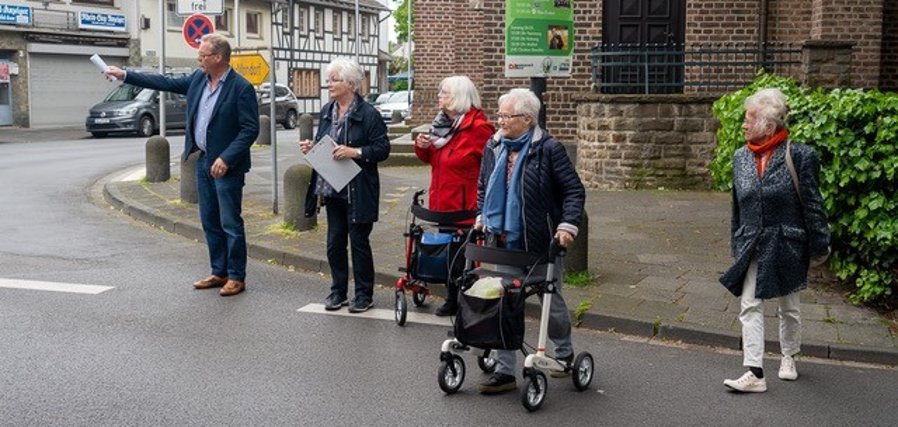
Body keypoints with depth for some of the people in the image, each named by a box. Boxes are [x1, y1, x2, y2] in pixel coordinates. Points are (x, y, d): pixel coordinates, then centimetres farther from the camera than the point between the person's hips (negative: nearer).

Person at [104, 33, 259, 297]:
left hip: (226, 166, -8)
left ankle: (236, 277, 9)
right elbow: (167, 83, 15)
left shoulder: (241, 88, -15)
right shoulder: (199, 78, 7)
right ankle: (219, 273, 23)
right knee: (210, 222, 13)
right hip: (203, 161, 8)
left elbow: (250, 129, -17)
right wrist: (125, 76, 14)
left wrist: (226, 159, -22)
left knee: (230, 224, -1)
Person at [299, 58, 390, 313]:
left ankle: (364, 294, 15)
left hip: (358, 191, -6)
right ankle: (338, 291, 25)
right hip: (333, 189, 6)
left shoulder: (368, 115, -11)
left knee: (359, 242, 2)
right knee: (334, 242, 11)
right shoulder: (326, 112, 9)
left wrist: (355, 152, -25)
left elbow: (382, 149, -13)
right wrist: (311, 148, -1)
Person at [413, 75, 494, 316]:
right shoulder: (442, 123, 11)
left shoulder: (477, 127, -14)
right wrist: (423, 147, 0)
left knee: (462, 257, -1)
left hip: (465, 207, -8)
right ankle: (452, 300, 28)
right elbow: (430, 159, 23)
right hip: (442, 204, 8)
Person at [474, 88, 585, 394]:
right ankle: (505, 371, 11)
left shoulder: (548, 149, -12)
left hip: (541, 243, -4)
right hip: (505, 243, 4)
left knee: (551, 302, 13)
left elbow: (574, 190, -10)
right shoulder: (493, 147, 4)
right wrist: (482, 216, 7)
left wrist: (568, 225, -20)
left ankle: (564, 354, 39)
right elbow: (483, 187, 18)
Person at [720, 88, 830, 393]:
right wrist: (737, 244, 14)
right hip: (753, 247, 3)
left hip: (787, 245, -3)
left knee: (789, 307, 15)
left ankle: (788, 358, 36)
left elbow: (812, 204, -8)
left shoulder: (798, 156, -12)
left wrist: (819, 246, -5)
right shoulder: (741, 157, 3)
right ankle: (754, 374, -4)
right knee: (750, 306, -5)